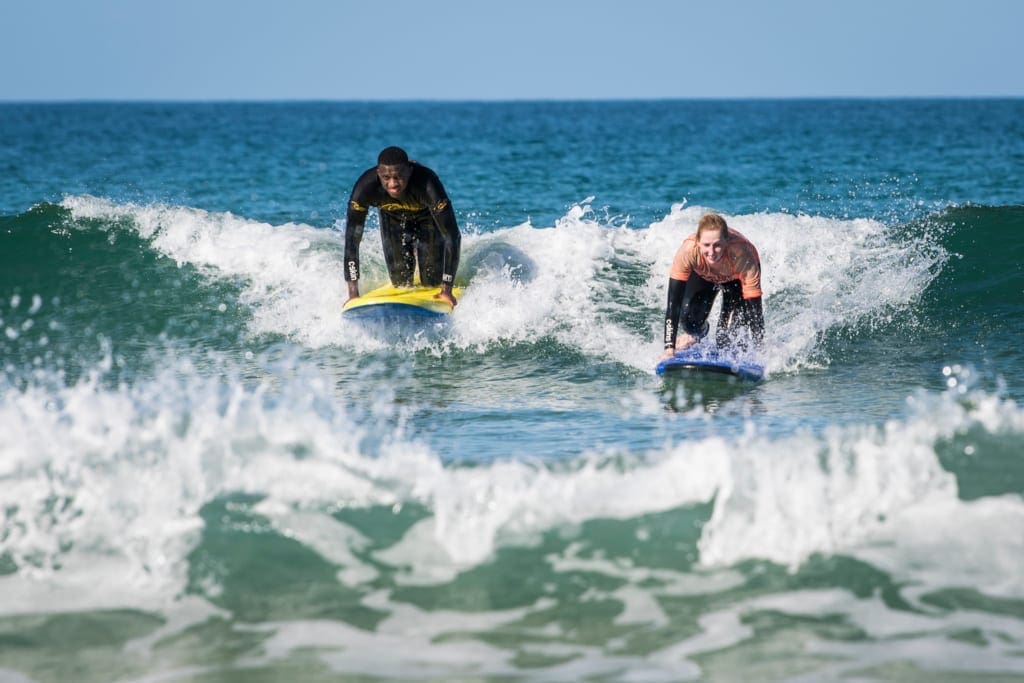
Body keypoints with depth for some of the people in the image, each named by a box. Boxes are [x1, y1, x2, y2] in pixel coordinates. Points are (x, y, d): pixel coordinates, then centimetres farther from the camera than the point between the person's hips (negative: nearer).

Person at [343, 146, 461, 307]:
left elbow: (452, 236, -38)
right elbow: (352, 240, -33)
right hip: (393, 219, 1)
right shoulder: (366, 187, -38)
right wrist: (353, 293, -37)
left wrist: (447, 290, -40)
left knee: (432, 282, -4)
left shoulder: (427, 184, -43)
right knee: (401, 282, -5)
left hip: (427, 216, -1)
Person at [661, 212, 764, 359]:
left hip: (736, 277, -2)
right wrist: (669, 349, -45)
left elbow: (754, 309, -39)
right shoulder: (687, 251, -42)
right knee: (689, 318, -16)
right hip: (703, 275, 2)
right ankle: (696, 334, 21)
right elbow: (673, 303, -39)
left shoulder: (741, 255, -44)